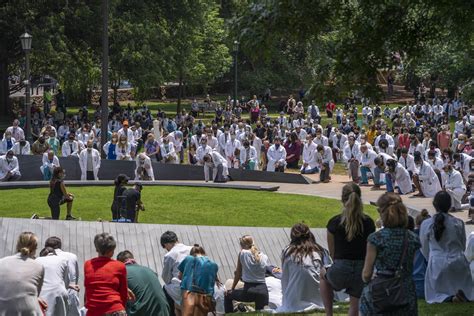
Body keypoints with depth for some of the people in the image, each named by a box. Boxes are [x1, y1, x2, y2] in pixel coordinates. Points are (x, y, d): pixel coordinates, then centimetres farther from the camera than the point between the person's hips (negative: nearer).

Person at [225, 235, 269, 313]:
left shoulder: (242, 253, -1)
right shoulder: (264, 257, 8)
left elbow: (238, 274, 7)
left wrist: (232, 288, 19)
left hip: (249, 290, -3)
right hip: (263, 290, 3)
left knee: (228, 296, 22)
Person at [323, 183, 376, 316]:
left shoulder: (334, 223, -8)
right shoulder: (369, 223, -4)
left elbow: (332, 253, 3)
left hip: (340, 270, -1)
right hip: (362, 270, 1)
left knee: (325, 278, 33)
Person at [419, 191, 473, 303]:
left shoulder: (426, 224, -10)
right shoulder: (458, 223, -7)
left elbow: (425, 249, 3)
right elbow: (463, 246, 7)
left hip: (436, 263, -1)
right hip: (458, 262, 1)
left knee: (433, 295, 14)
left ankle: (450, 298, -18)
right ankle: (464, 295, -16)